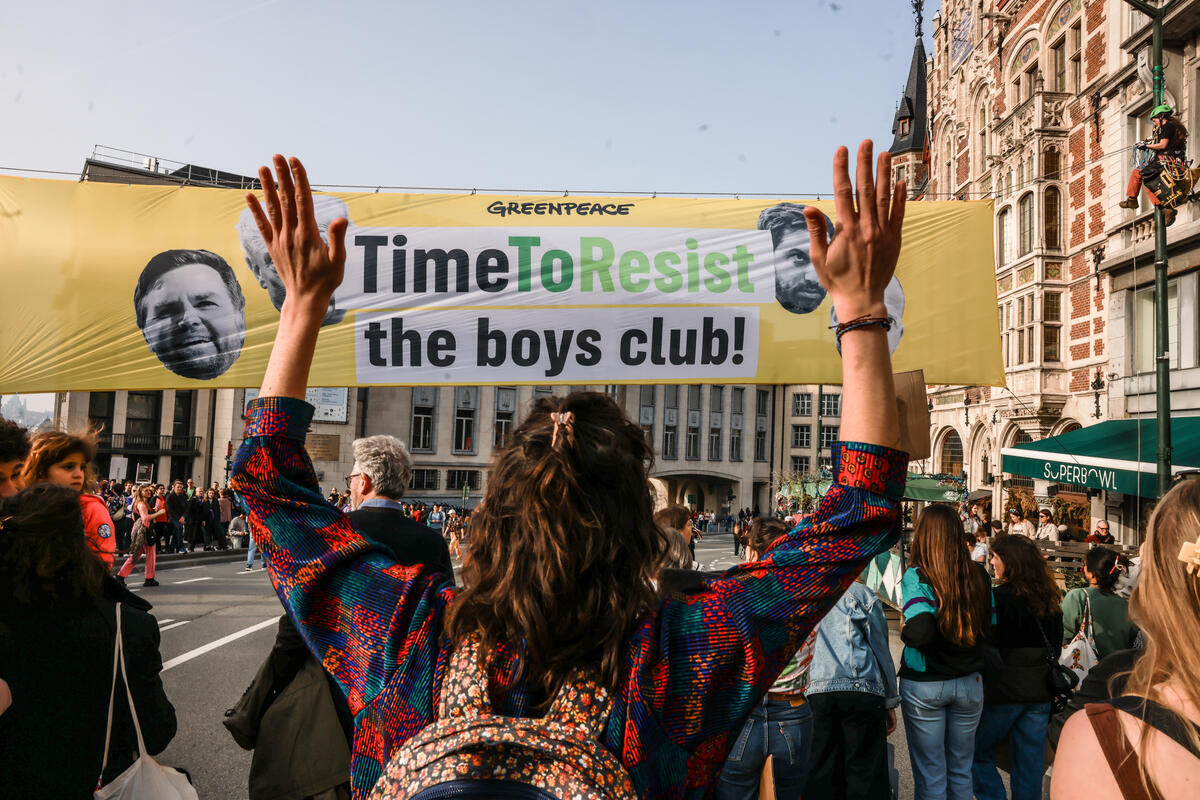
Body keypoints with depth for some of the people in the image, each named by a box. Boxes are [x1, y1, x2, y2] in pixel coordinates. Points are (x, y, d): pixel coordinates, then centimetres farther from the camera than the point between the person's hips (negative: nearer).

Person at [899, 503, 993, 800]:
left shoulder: (916, 576, -16)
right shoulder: (978, 575, -2)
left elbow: (920, 631, -27)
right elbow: (990, 625, 5)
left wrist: (904, 631, -7)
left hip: (924, 685, -4)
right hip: (969, 683, 4)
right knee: (961, 770, 19)